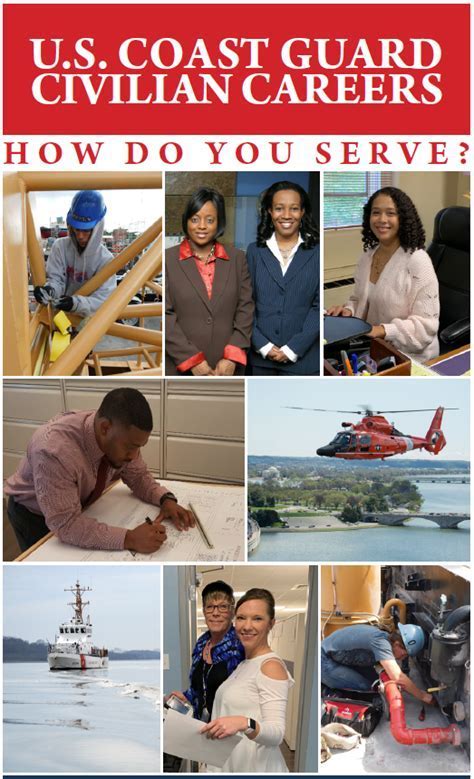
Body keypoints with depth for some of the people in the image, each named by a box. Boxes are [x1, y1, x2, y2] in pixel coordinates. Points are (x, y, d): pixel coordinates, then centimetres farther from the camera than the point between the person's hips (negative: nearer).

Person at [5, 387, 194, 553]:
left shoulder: (122, 437, -22)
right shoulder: (54, 450, -42)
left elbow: (138, 476, -5)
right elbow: (65, 524, -41)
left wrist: (166, 499, -24)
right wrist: (129, 538, -46)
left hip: (81, 507, 5)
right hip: (34, 516, -5)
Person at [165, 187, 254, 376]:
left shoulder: (237, 259, 8)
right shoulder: (168, 259, 0)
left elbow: (246, 309, 4)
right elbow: (165, 314, -5)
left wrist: (232, 357, -7)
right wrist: (192, 360, -11)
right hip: (181, 368, -2)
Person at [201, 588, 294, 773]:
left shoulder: (272, 666, -16)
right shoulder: (245, 664, 10)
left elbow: (276, 733, -23)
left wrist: (245, 724, -40)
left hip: (255, 767, -8)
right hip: (229, 764, 8)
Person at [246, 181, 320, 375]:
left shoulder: (316, 252, 2)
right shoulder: (255, 251, 8)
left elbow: (320, 305, -4)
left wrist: (293, 348, -11)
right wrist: (263, 345, -8)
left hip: (302, 357, -2)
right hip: (260, 356, 2)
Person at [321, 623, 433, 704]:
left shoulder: (386, 639, -2)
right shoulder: (380, 641, -30)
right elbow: (398, 677, -37)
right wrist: (422, 696, -25)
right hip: (325, 662, -9)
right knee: (368, 689, -15)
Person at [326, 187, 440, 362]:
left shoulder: (417, 261, -16)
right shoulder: (368, 255, 7)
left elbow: (426, 324, -18)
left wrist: (383, 330, -30)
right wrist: (348, 310, -5)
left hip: (408, 356, -7)